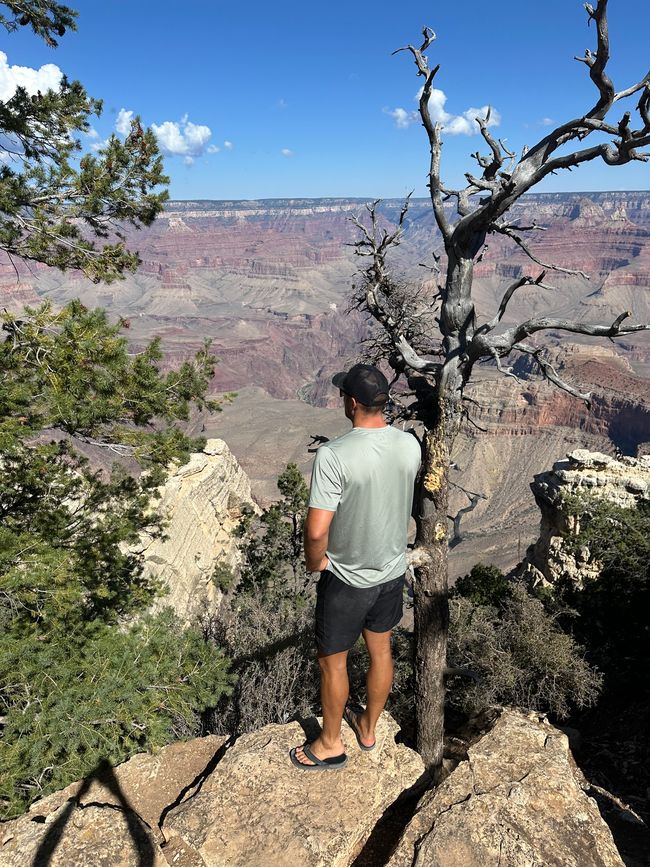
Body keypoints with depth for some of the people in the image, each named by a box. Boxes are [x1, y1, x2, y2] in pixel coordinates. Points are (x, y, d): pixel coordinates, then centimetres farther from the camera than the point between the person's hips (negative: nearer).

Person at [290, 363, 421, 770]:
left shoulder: (334, 455, -30)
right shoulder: (410, 445, -10)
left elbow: (317, 530, -30)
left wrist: (314, 562, -10)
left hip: (347, 578, -6)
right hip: (393, 570, 6)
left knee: (333, 662, 17)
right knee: (381, 650, 24)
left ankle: (331, 744, 40)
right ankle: (368, 726, 49)